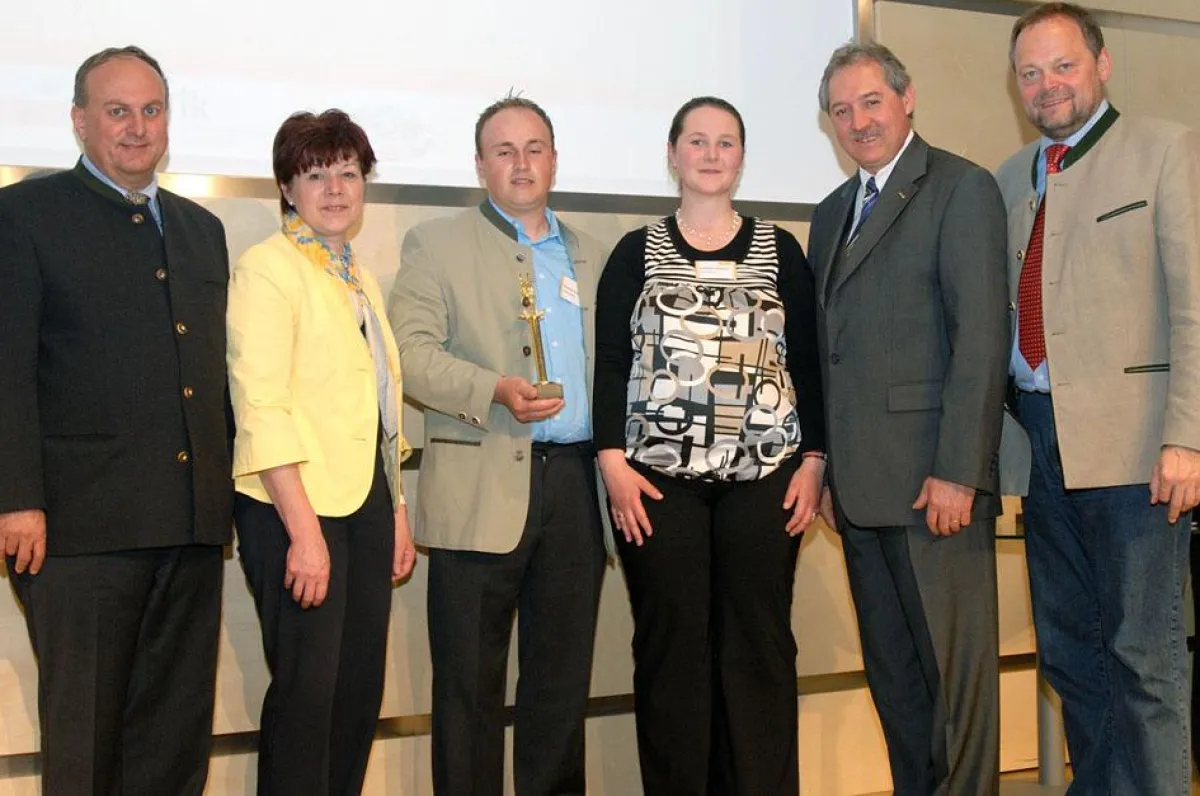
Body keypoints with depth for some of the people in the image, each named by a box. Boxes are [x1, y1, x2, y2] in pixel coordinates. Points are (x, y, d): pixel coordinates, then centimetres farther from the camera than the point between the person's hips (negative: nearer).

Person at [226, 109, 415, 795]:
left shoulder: (361, 276, 17)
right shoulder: (267, 266, -5)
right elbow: (261, 408, -14)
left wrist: (398, 510, 14)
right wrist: (303, 531, -19)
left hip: (366, 499, 7)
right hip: (296, 505, -7)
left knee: (362, 687, 10)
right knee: (308, 688, -3)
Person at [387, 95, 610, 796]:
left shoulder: (589, 256, 20)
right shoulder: (436, 245, 6)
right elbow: (414, 352, -7)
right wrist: (496, 389, -21)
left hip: (577, 484, 4)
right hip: (481, 493, -4)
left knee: (563, 679, 11)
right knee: (471, 684, 2)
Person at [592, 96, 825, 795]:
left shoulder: (780, 250, 11)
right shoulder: (637, 253, 9)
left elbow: (808, 362, 8)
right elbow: (611, 363, 4)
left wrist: (814, 460, 0)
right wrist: (612, 460, -6)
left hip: (765, 475, 1)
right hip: (658, 477, 0)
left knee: (760, 649, 0)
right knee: (670, 649, 0)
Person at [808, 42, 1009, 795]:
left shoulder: (962, 189, -3)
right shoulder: (832, 213, 19)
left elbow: (982, 336, -12)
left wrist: (957, 472, -17)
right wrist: (823, 467, 10)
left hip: (933, 478, -7)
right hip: (859, 481, 7)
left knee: (954, 665, 1)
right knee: (891, 669, 13)